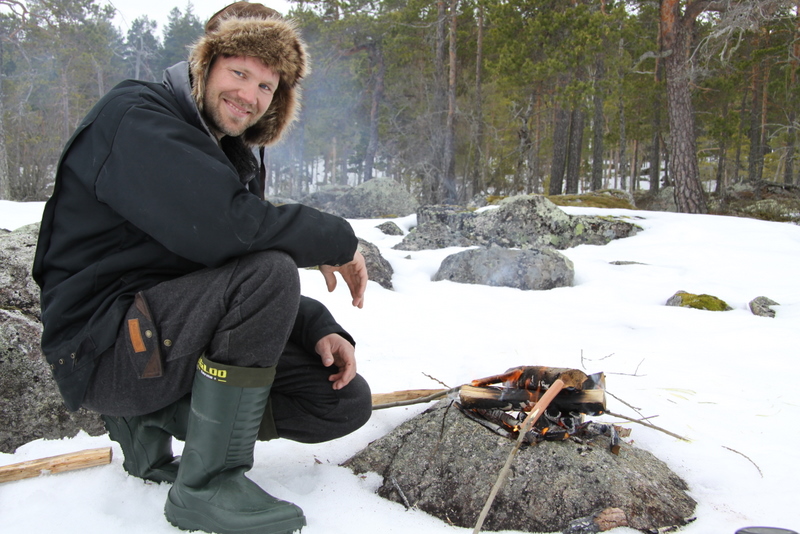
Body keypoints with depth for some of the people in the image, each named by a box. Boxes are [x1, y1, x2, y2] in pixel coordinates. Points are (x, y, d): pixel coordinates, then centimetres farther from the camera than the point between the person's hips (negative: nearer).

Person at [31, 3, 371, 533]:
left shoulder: (237, 155, 13)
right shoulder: (135, 116, -13)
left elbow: (263, 285, 12)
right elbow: (215, 228, -31)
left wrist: (321, 329, -6)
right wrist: (338, 240, -19)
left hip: (170, 334, 8)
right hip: (101, 347, -8)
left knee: (347, 401, 0)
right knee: (268, 272, -31)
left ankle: (150, 420, 8)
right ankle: (208, 485, -17)